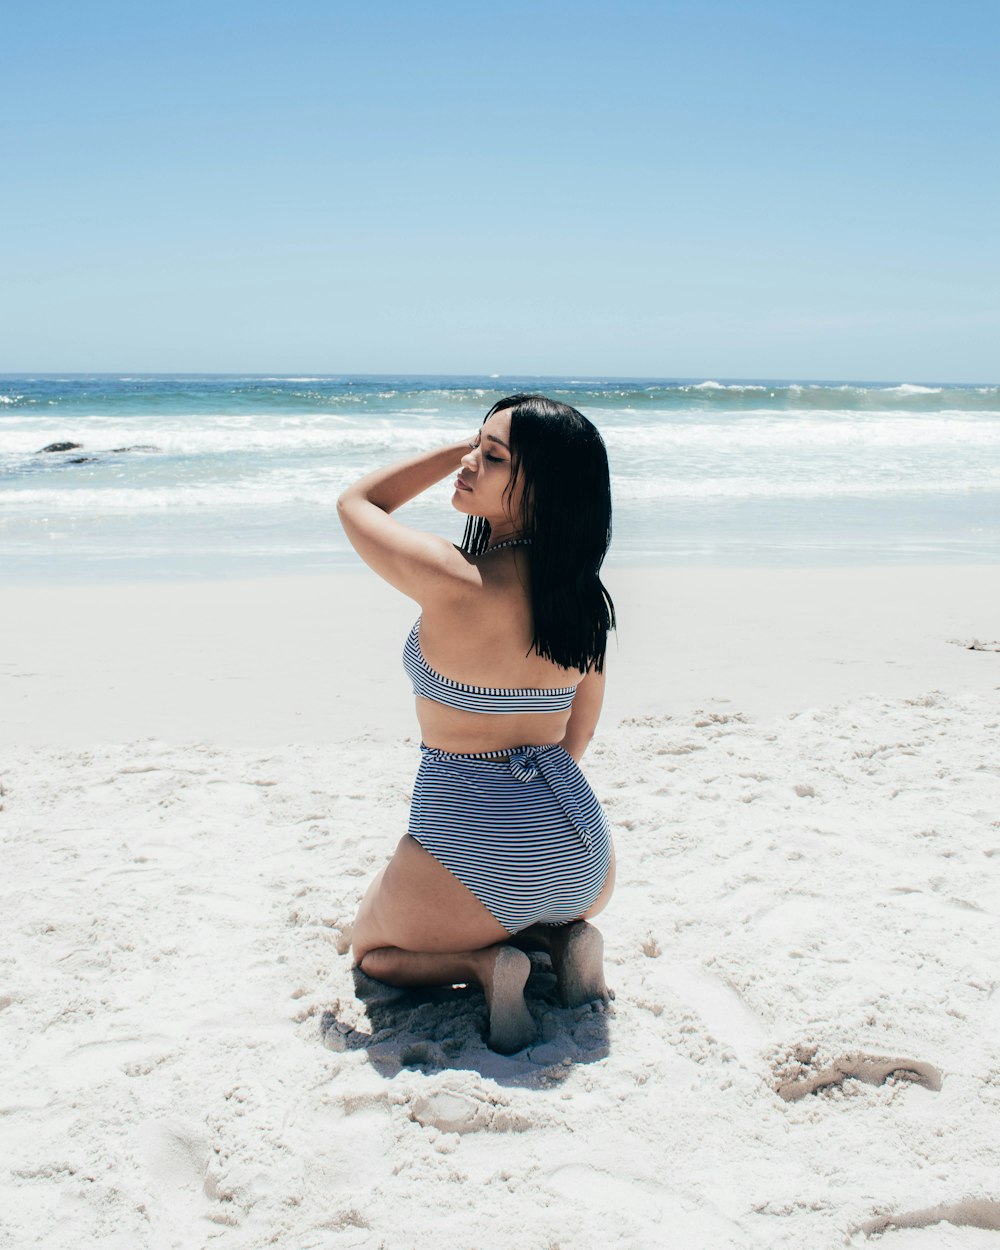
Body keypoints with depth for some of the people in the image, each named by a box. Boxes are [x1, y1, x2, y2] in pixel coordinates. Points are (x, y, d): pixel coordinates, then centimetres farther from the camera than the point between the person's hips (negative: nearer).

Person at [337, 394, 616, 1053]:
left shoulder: (455, 582, -22)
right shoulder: (584, 595, -2)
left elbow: (357, 504, -2)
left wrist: (462, 449, 2)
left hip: (474, 858, -6)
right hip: (582, 854, 6)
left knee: (371, 949, 26)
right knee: (542, 904, 42)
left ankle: (484, 963, -2)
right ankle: (565, 935, 9)